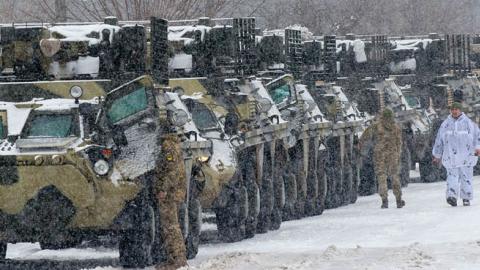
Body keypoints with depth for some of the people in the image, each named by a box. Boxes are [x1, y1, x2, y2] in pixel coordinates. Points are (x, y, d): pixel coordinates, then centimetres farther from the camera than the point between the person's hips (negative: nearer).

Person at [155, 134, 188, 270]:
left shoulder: (169, 145, -14)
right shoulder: (175, 145, 17)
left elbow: (173, 169, -22)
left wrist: (164, 189, -25)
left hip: (168, 192, -11)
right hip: (175, 192, 11)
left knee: (170, 226, -9)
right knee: (171, 226, 15)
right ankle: (180, 258, 16)